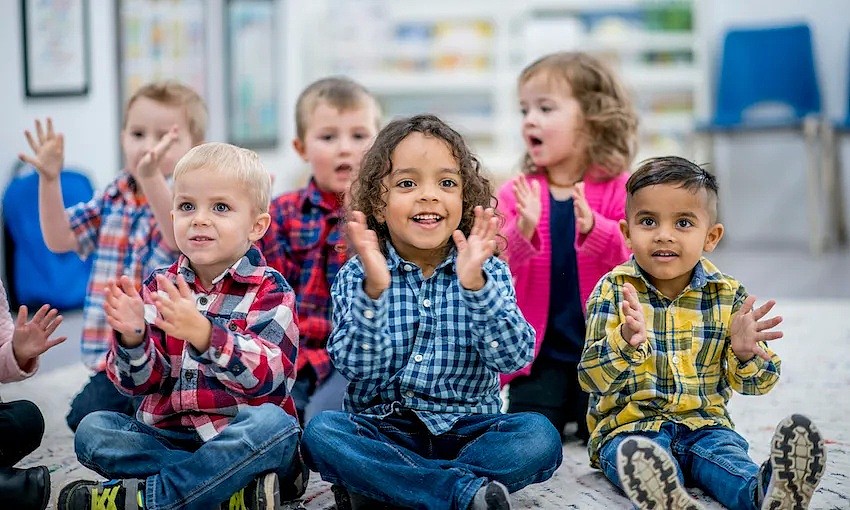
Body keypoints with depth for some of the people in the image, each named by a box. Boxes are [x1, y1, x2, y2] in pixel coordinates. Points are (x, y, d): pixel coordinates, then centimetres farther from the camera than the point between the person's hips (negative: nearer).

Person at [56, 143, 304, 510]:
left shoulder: (269, 289, -4)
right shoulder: (159, 287, 7)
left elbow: (271, 376, -20)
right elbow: (141, 382, 1)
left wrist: (203, 333, -36)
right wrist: (132, 338, -21)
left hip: (241, 442, -4)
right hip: (166, 439, 4)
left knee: (273, 423, -33)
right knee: (93, 429, -17)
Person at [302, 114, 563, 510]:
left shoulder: (488, 273, 1)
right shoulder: (357, 276, 0)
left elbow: (513, 357, -13)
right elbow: (357, 366, -13)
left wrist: (475, 285, -28)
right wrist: (374, 289, -28)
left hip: (464, 430, 1)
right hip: (382, 433, 0)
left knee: (539, 436, -25)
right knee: (320, 431, -28)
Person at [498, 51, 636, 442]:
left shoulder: (620, 190, -6)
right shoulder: (516, 194, -1)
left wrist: (592, 229, -34)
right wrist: (523, 232, -29)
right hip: (541, 353, 2)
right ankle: (559, 406, 24)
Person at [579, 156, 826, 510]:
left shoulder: (729, 295, 5)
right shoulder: (613, 291, 0)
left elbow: (757, 383, 8)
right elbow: (591, 378, -8)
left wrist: (745, 353, -16)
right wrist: (626, 341, -29)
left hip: (704, 423, 2)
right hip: (630, 426, -2)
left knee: (727, 451, -30)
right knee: (636, 454, -35)